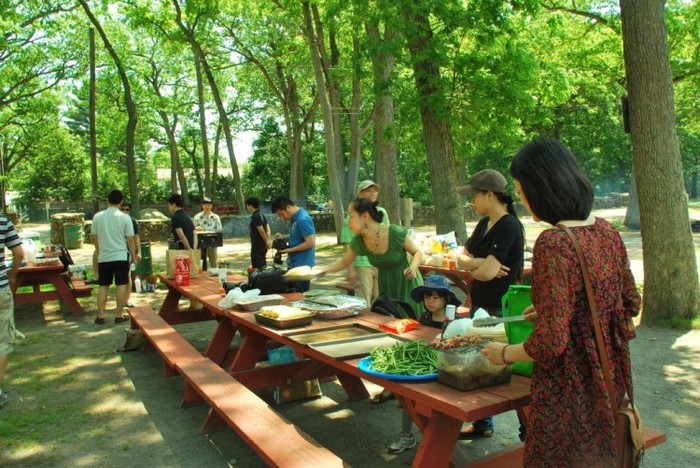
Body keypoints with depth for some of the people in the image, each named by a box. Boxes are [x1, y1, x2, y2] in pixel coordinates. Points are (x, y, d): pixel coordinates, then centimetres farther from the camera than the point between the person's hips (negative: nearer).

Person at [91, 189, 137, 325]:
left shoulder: (98, 216, 1)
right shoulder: (125, 217, -8)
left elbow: (93, 236, 9)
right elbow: (130, 239, -7)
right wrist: (133, 255, 5)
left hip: (104, 257, 3)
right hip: (121, 256, -3)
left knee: (103, 286, 10)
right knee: (121, 285, 2)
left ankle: (100, 316, 11)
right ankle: (118, 315, 5)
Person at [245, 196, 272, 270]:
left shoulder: (255, 217, -16)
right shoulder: (261, 215, 14)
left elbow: (261, 231, -20)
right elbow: (268, 229, 11)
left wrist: (267, 242, -11)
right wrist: (269, 240, 2)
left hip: (257, 246, -10)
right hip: (262, 245, 10)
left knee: (257, 268, -6)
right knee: (262, 267, 16)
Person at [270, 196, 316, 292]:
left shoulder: (303, 219, -21)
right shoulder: (294, 218, 8)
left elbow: (310, 243, -24)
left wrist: (290, 250, -17)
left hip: (302, 265, -10)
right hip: (293, 264, 10)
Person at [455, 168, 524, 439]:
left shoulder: (508, 226, -18)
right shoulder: (484, 224, 10)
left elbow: (488, 272, -25)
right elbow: (462, 259, 6)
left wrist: (473, 269, -4)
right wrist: (481, 263, -14)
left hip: (500, 311, -9)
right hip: (480, 306, 9)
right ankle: (482, 424, 35)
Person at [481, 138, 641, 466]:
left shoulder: (552, 243, -25)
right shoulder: (606, 231, -2)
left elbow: (550, 342, -25)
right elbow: (630, 304, 11)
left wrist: (503, 354, -7)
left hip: (569, 388, -8)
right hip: (610, 376, 8)